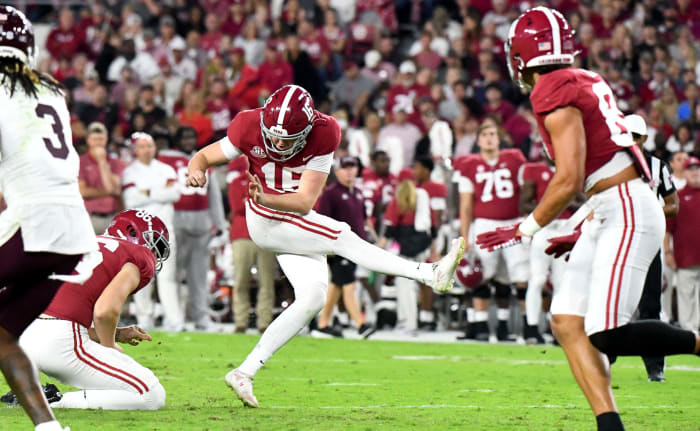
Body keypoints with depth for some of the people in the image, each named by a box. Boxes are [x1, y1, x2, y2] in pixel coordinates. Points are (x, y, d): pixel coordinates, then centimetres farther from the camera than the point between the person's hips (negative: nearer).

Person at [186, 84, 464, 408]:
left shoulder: (322, 135, -18)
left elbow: (305, 201, -22)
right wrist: (196, 172, -29)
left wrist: (266, 198, -40)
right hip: (266, 221, -4)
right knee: (343, 239, -20)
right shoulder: (250, 129, -18)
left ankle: (245, 372, -5)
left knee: (313, 297, -7)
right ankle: (431, 275, -18)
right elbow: (203, 156, -5)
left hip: (298, 223, 4)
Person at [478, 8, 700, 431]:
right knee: (567, 322, 4)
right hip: (608, 215, 10)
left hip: (628, 213, -10)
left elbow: (569, 180, -17)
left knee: (608, 335, -15)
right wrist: (580, 231, 23)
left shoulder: (556, 94, -12)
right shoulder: (586, 82, 16)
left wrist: (524, 230, -5)